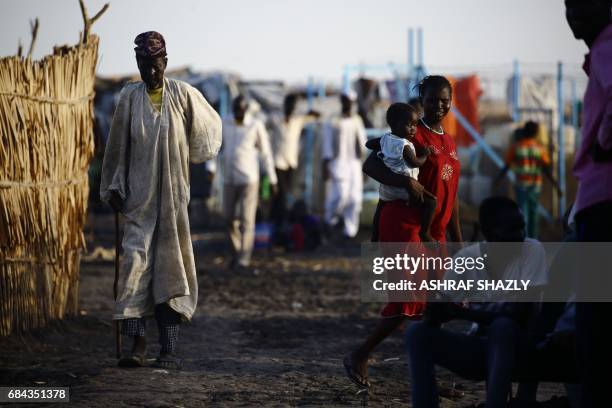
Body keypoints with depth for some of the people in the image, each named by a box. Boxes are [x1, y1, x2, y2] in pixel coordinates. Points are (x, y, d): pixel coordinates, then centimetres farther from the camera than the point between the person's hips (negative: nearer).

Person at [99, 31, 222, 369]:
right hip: (139, 196, 0)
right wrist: (113, 187, 4)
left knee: (170, 268, 0)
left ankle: (169, 349, 0)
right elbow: (118, 145, 5)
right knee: (136, 261, -11)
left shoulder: (183, 95, -1)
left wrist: (194, 156, 16)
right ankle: (137, 344, -13)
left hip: (173, 195, 0)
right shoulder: (129, 97, 0)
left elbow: (210, 123, 16)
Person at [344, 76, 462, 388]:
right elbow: (370, 166, -15)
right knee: (409, 298, -13)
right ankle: (359, 357, 1)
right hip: (404, 225, -8)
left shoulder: (449, 143, 17)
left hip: (435, 232, 8)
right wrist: (407, 182, -29)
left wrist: (458, 242, 20)